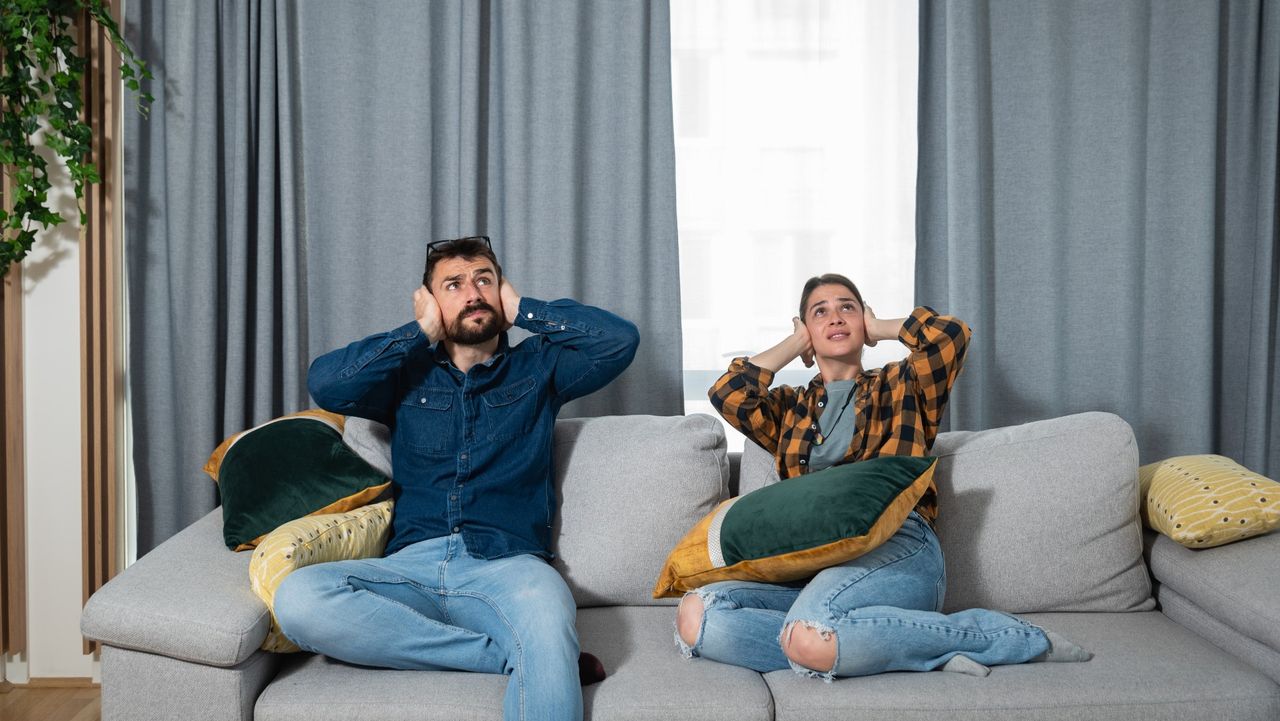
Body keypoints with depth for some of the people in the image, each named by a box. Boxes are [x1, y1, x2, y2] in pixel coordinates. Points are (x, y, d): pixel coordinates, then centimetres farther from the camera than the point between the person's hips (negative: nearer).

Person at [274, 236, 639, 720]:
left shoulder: (537, 368, 16)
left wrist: (523, 311, 10)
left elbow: (620, 340, 1)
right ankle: (510, 653, -23)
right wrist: (421, 332, 7)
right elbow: (324, 383, 1)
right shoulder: (408, 375, 19)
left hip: (507, 563, -3)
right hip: (412, 566, 4)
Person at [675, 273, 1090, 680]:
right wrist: (795, 343, 22)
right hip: (810, 558, 4)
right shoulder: (791, 407, 28)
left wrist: (879, 328, 22)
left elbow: (951, 335, 4)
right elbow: (727, 393, 8)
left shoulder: (899, 386, 23)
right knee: (695, 615, -28)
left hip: (897, 545, -4)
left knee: (809, 632, -38)